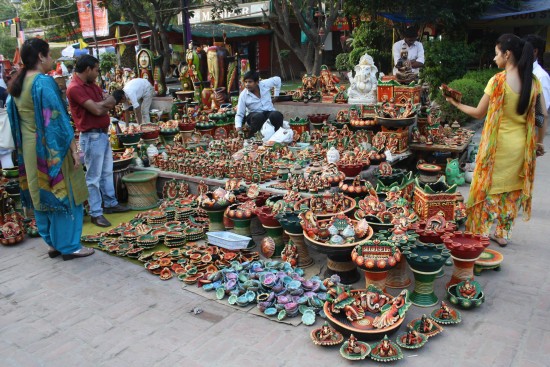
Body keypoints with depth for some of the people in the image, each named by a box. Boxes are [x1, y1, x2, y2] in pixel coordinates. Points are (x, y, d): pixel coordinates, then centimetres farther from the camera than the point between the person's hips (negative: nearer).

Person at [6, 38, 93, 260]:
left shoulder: (16, 86, 8)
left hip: (28, 149, 8)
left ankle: (53, 243, 25)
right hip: (49, 149, -8)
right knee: (63, 194, 2)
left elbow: (15, 121, 13)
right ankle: (69, 246, 9)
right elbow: (57, 120, -19)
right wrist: (73, 149, -16)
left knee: (41, 195, 14)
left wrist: (24, 149, 19)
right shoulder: (44, 82, -16)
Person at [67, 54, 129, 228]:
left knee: (107, 172, 18)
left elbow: (111, 102, 9)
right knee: (94, 177, -2)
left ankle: (111, 203, 30)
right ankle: (96, 213, 7)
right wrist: (105, 102, -3)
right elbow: (97, 110, -22)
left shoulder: (92, 85, 12)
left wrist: (99, 104, -12)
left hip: (103, 133, 9)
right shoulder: (75, 88, -18)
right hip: (91, 136, -9)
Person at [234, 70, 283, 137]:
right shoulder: (243, 95, -10)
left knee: (277, 115, -34)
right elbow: (239, 114, -9)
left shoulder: (265, 84, -8)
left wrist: (276, 96, 13)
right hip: (254, 115, -1)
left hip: (269, 112, 1)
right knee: (258, 116, -39)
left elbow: (277, 79, 12)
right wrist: (238, 127, -28)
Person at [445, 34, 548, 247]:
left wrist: (456, 104, 7)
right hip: (522, 145, 5)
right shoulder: (533, 81, 0)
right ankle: (502, 234, 24)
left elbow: (479, 113, -7)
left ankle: (480, 230, 16)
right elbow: (544, 116, 4)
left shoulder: (498, 80, -15)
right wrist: (539, 142, 15)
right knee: (512, 189, 14)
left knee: (490, 185, 9)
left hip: (498, 143, -5)